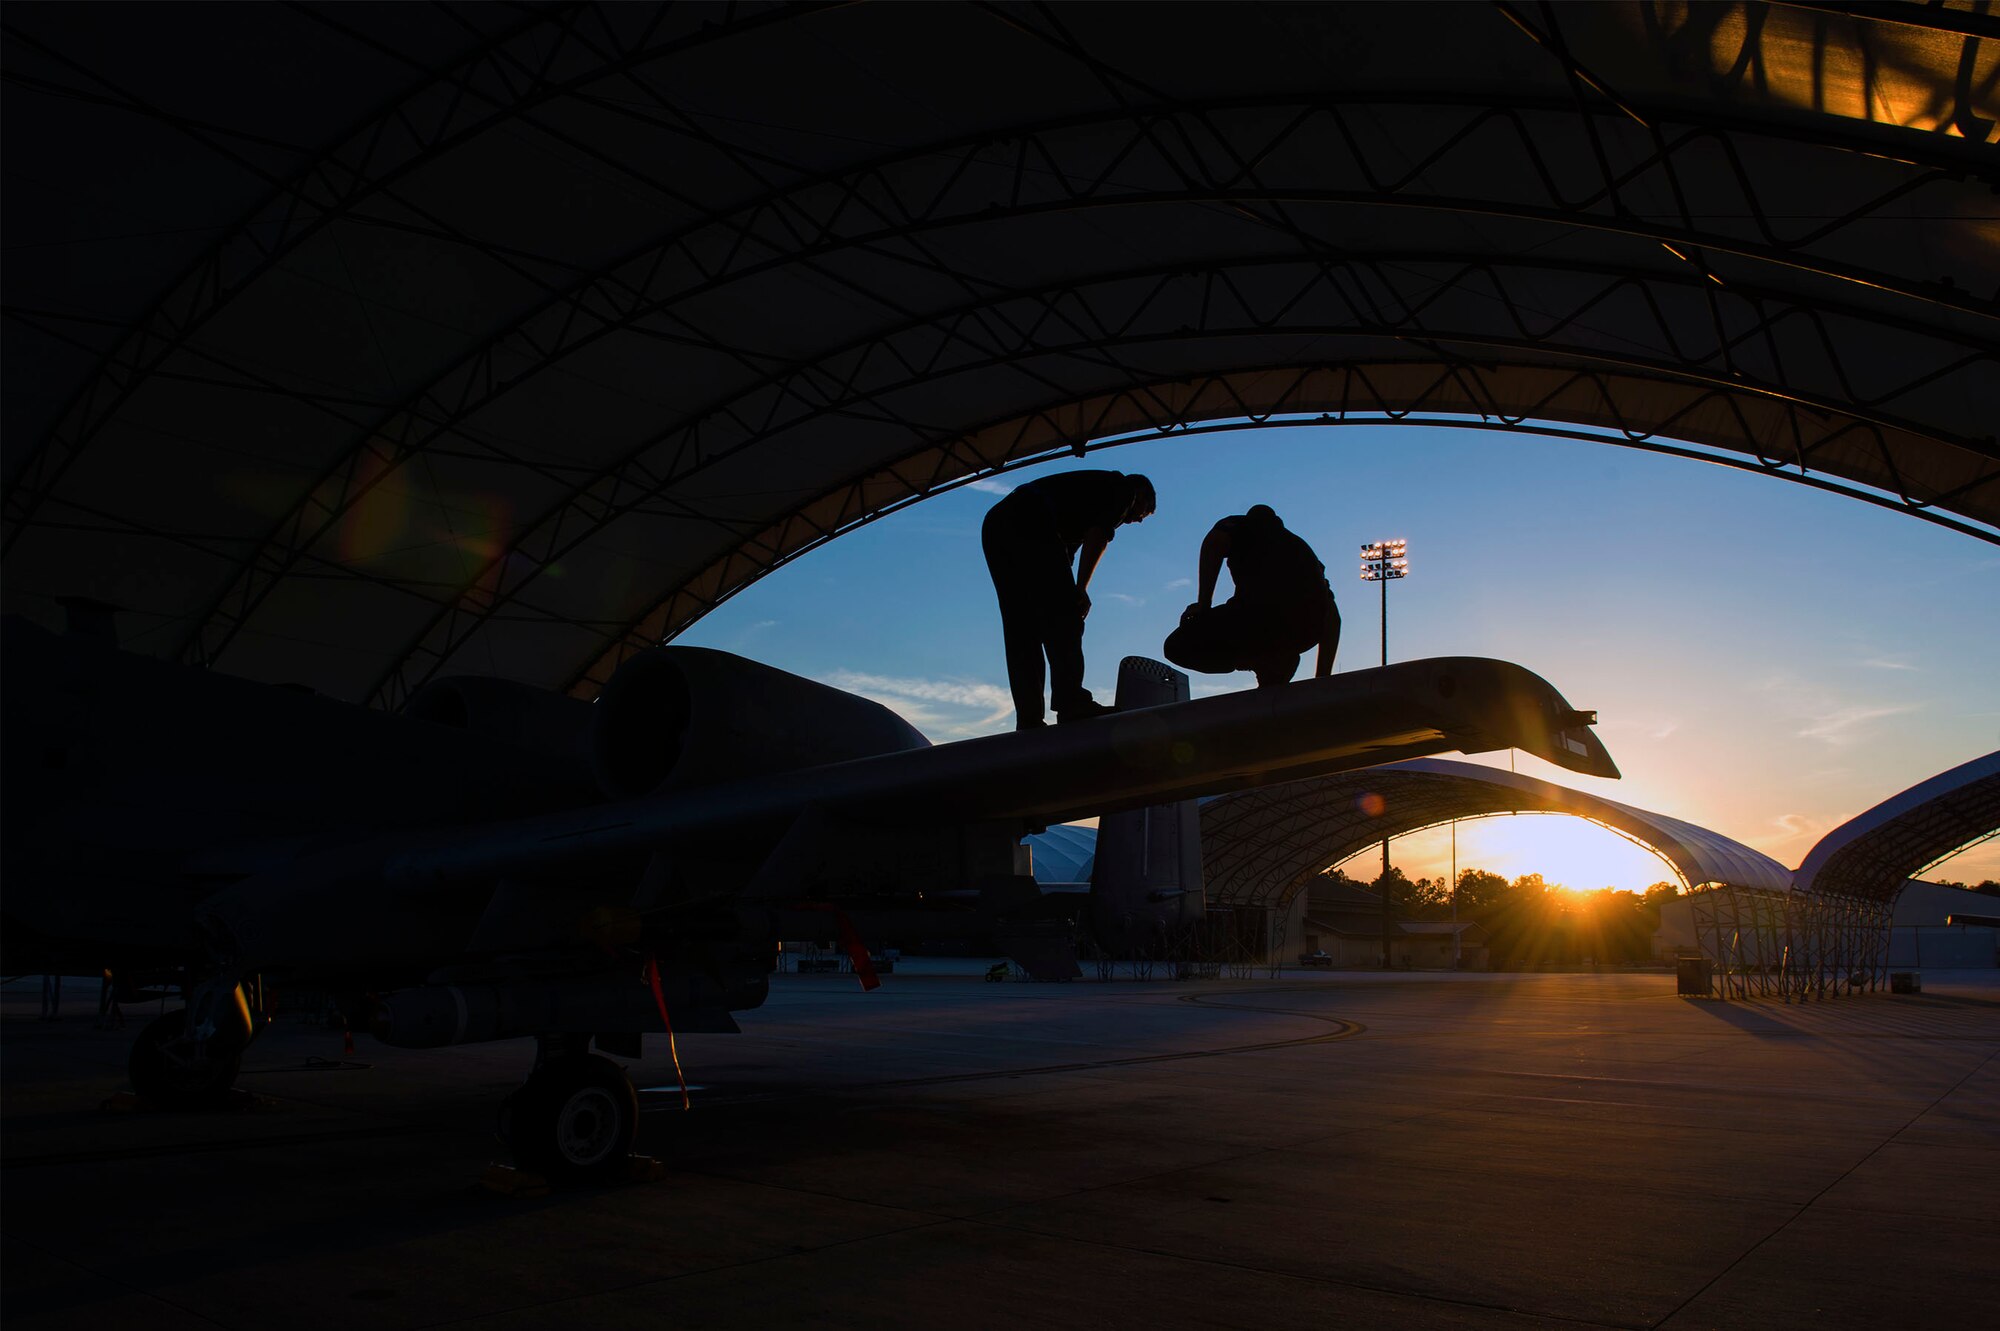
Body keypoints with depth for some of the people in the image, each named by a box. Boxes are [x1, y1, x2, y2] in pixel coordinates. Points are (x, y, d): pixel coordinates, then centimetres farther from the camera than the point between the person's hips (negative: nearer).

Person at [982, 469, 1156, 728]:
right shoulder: (1123, 487, 16)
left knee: (1021, 629, 3)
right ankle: (1071, 701, -20)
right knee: (1063, 613, -10)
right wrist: (1081, 589, -5)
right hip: (1031, 522, -8)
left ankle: (1028, 718, -4)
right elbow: (1099, 535, -2)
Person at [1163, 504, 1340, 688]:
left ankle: (1264, 662, -6)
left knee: (1177, 647, 9)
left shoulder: (1240, 524, 26)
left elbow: (1214, 542, -1)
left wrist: (1203, 605, 1)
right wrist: (1322, 679, 29)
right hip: (1309, 628, 6)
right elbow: (1333, 617, 29)